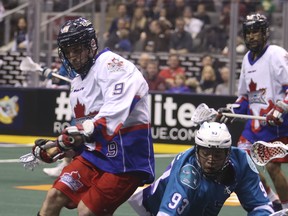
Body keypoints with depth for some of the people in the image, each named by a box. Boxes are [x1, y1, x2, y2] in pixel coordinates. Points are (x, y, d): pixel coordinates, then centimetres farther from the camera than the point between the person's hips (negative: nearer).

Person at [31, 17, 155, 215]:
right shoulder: (78, 82, 18)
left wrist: (90, 128, -35)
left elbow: (116, 109, -28)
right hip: (96, 153, 9)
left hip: (127, 155, -9)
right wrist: (58, 148, 14)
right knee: (55, 196, 1)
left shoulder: (110, 64, -12)